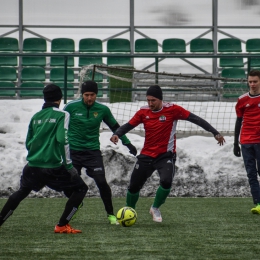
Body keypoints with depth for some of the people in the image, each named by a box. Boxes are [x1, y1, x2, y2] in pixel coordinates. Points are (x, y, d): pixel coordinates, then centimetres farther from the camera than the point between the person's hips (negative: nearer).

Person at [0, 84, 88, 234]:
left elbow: (28, 143, 16)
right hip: (53, 167, -6)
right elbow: (62, 141, -16)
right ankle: (62, 226, 1)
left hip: (33, 166, 6)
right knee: (81, 189, 8)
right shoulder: (62, 115, -6)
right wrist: (69, 165, -11)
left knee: (22, 192, 29)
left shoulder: (35, 117, 12)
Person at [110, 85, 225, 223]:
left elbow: (195, 119, -11)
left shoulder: (172, 109, -12)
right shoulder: (143, 112, -4)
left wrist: (215, 132, -14)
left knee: (166, 181, -28)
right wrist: (116, 134, -18)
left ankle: (155, 208, 0)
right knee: (134, 186, 6)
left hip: (166, 155, -3)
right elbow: (128, 125, 4)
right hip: (146, 155, 3)